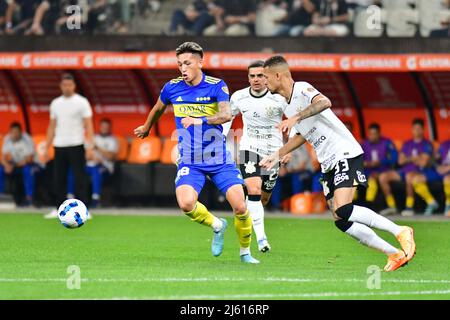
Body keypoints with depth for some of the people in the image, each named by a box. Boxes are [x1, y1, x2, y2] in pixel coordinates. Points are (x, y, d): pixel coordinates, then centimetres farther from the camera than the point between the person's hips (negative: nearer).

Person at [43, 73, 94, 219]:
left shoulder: (82, 102, -2)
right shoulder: (55, 103, 11)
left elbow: (88, 126, -5)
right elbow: (52, 126, 16)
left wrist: (90, 146, -14)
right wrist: (47, 147, 10)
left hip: (76, 146, -4)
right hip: (59, 146, 4)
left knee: (79, 178, -6)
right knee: (58, 179, 4)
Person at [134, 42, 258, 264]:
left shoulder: (216, 86, -8)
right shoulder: (172, 88, 1)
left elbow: (226, 114, -25)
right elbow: (158, 109, 23)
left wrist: (201, 120, -37)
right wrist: (146, 128, 37)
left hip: (220, 160, -1)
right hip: (189, 161, 2)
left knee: (240, 207, -12)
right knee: (186, 204, -25)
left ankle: (245, 251, 15)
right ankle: (216, 225, 8)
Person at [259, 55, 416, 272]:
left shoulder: (301, 89, -10)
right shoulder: (288, 105, 19)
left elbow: (324, 102, -32)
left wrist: (296, 118, -39)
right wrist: (277, 155, 33)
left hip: (345, 154, -10)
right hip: (328, 164, 10)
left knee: (343, 211, -25)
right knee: (342, 222, -1)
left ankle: (400, 232, -15)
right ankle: (395, 254, 3)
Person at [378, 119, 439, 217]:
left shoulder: (427, 144, -2)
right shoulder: (407, 144, 16)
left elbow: (423, 162, -13)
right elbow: (401, 161, 7)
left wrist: (409, 158, 1)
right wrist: (414, 158, -6)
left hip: (420, 172, -7)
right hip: (406, 171, 7)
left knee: (409, 176, -41)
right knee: (383, 177, -8)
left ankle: (409, 207, -32)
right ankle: (391, 206, -3)